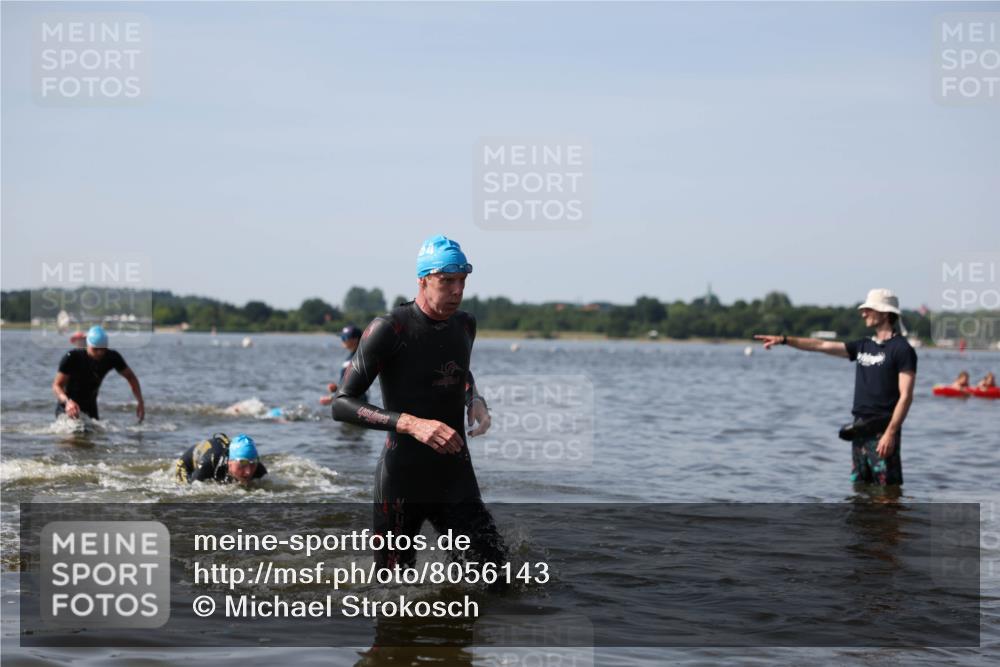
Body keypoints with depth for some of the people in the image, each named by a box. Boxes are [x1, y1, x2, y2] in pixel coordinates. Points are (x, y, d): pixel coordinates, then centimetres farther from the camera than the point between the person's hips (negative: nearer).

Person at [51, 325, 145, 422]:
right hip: (67, 406, -4)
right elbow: (56, 385, -23)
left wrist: (140, 402, -13)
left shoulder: (112, 358, -13)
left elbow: (130, 377, 0)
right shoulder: (72, 357, -23)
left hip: (90, 407, 4)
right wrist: (67, 401, -43)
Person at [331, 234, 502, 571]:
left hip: (456, 477, 5)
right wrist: (411, 424, -28)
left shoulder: (465, 325, 7)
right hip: (404, 479, -5)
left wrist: (475, 401, 7)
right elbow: (342, 404, -16)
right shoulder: (389, 329, -13)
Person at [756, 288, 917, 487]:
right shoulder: (863, 346, 15)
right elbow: (822, 345, 15)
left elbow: (905, 396, -14)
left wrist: (891, 433, -21)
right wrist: (784, 340, 7)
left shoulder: (902, 349, -7)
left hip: (882, 432, -8)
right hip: (860, 431, 8)